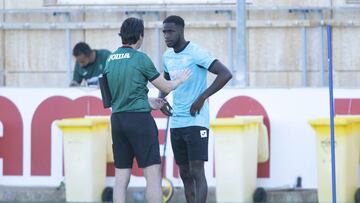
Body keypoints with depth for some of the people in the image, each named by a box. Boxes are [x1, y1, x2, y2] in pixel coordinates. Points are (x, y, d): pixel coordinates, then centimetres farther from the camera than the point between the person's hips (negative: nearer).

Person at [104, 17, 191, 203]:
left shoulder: (110, 60, 11)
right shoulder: (140, 58, -8)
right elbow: (165, 87, -1)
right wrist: (180, 80, 19)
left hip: (117, 119, 6)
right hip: (139, 119, -6)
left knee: (121, 177, 6)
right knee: (153, 175, -4)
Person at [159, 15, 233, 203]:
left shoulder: (196, 53, -11)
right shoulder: (167, 56, 11)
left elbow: (225, 74, -19)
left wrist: (201, 98, -19)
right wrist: (161, 98, 10)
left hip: (196, 122, -7)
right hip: (176, 123, 8)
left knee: (196, 171, -12)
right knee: (185, 174, 9)